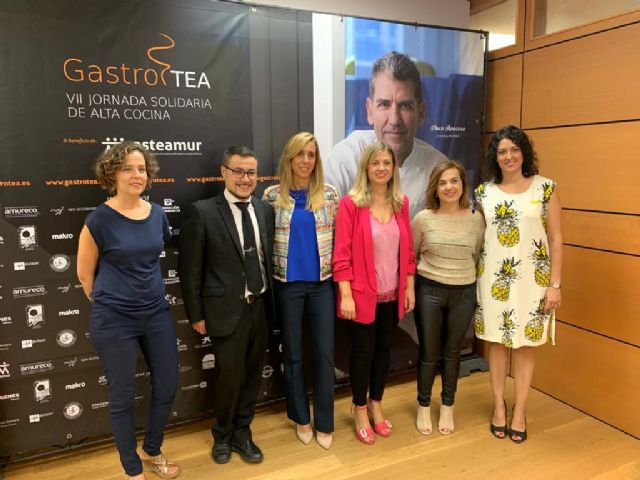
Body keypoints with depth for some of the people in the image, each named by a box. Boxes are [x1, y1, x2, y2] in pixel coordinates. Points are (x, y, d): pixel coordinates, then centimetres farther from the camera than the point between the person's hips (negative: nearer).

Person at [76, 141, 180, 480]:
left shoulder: (158, 214, 1)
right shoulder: (99, 220, -13)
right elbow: (85, 275, -2)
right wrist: (108, 302, 7)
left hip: (157, 314, 5)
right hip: (114, 321, -5)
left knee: (167, 386, 13)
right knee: (123, 396, 10)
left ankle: (152, 451, 40)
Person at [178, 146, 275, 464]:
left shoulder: (265, 209, 5)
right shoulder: (202, 212, -10)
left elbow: (269, 257, 9)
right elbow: (189, 270, -7)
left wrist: (271, 300, 7)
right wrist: (196, 315, -6)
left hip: (261, 308, 5)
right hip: (227, 311, -4)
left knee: (252, 376, 16)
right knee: (229, 377, 6)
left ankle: (241, 434, 39)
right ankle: (222, 435, 35)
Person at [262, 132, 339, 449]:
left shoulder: (329, 194, 0)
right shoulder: (273, 195, -2)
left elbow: (338, 238, 5)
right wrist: (274, 272, 2)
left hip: (321, 283, 1)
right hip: (287, 284, 0)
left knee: (324, 353, 5)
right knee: (292, 353, 11)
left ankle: (324, 423, 23)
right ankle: (301, 418, 31)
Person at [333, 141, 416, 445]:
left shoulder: (401, 203, 4)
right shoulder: (350, 204, -11)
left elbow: (407, 249, 9)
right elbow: (341, 253, -13)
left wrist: (409, 287, 7)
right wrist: (346, 295, -16)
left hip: (392, 293, 5)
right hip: (362, 294, -4)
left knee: (384, 349, 16)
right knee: (363, 352, 9)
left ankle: (375, 404, 38)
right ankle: (360, 411, 31)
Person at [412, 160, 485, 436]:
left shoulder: (476, 219, -3)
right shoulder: (423, 219, -7)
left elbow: (477, 255, 11)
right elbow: (409, 256, 5)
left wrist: (464, 275, 10)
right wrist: (409, 287, 5)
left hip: (464, 293, 2)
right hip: (429, 291, -1)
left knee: (452, 351, 14)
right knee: (429, 352, 8)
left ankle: (447, 408, 33)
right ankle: (423, 407, 29)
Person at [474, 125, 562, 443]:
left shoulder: (544, 188, -2)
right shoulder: (484, 192, 3)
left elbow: (556, 239, -2)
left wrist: (555, 284, -6)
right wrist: (474, 277, 3)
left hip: (532, 278, -1)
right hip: (494, 278, 2)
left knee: (525, 345, 8)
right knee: (497, 342, 10)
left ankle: (519, 410, 25)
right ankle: (499, 406, 27)